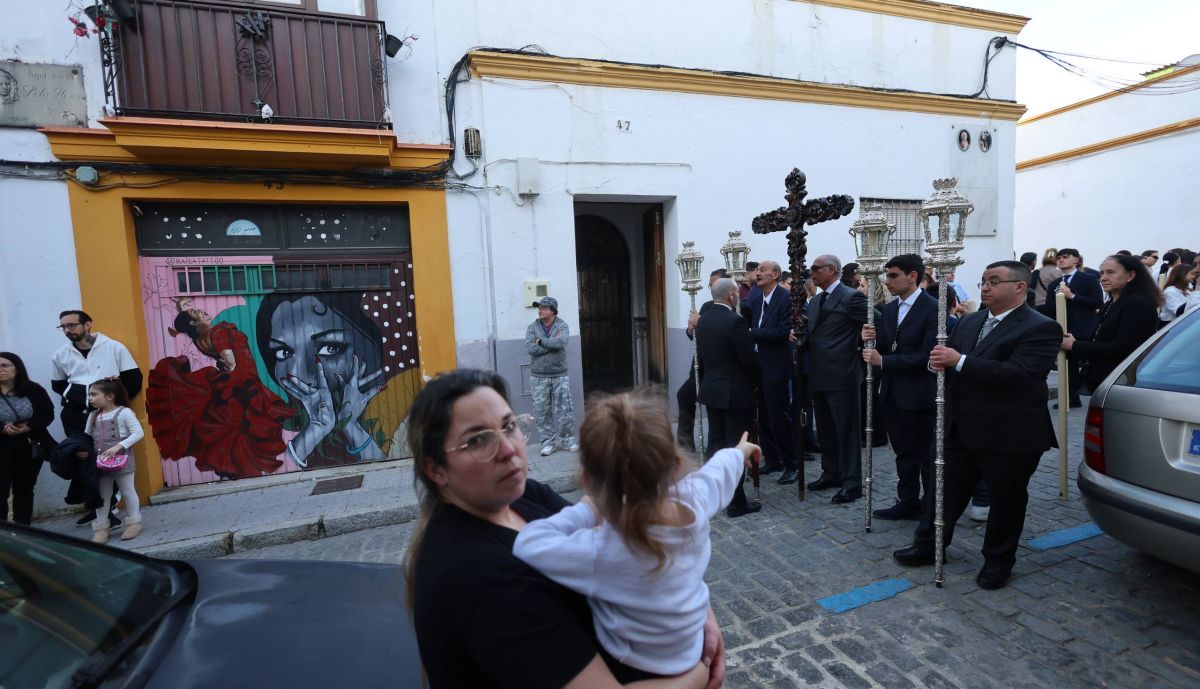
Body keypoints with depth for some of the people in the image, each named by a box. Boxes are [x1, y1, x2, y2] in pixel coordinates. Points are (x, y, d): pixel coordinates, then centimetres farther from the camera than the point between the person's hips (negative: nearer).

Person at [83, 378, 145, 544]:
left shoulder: (124, 412, -11)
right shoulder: (93, 416, 7)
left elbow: (138, 433, -17)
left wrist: (118, 446, -24)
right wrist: (81, 450, -12)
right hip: (100, 462, 6)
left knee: (127, 492, 5)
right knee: (102, 495, 11)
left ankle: (134, 522, 17)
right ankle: (101, 528, 19)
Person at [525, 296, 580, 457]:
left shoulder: (562, 325, -1)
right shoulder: (532, 327, 3)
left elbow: (563, 341, -22)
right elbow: (529, 348, -14)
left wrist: (542, 341, -13)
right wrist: (553, 343, -14)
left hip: (559, 375, -1)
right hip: (539, 377, 1)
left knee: (564, 409, 3)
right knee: (542, 411, 4)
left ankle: (568, 440, 17)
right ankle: (547, 442, 16)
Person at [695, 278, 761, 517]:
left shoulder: (703, 320, 5)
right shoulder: (736, 321, -18)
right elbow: (749, 358, -15)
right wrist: (757, 378, 3)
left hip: (711, 389, 8)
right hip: (735, 391, -7)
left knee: (716, 443, 16)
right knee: (736, 447, 0)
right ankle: (736, 502, 7)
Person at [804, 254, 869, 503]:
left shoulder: (851, 297, -11)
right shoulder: (815, 301, 14)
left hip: (841, 375, -8)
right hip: (818, 375, 8)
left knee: (847, 431, 1)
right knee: (825, 430, 18)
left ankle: (852, 483, 11)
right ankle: (831, 473, 32)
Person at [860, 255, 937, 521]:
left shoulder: (933, 308, -13)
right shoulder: (889, 309, 9)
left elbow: (927, 355, -20)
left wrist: (883, 361, -23)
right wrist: (871, 340, -12)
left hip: (919, 395, -7)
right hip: (892, 393, 7)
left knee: (926, 455, 6)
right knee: (904, 453, 17)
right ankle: (908, 503, 29)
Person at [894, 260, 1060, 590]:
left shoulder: (1041, 328, -12)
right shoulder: (969, 321, 10)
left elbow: (1017, 373, -25)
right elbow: (950, 359, 14)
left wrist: (959, 361, -27)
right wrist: (938, 361, -10)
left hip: (1010, 435, -6)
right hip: (961, 428, 6)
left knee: (1005, 499, 12)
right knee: (945, 491, 15)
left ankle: (998, 560, 30)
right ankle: (928, 546, 29)